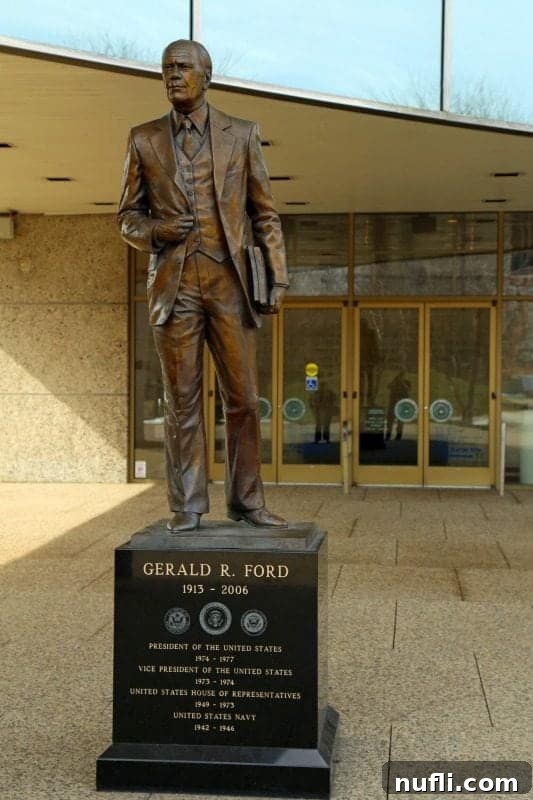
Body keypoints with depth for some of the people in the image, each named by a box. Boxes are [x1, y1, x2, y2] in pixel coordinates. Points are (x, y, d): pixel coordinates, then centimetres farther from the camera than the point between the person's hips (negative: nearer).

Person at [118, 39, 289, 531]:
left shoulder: (241, 135, 8)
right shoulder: (145, 140, 9)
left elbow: (265, 214, 7)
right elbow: (128, 217, 12)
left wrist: (278, 278, 0)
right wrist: (155, 229, -10)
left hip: (229, 283, 0)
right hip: (174, 285, 0)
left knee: (243, 399, 2)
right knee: (182, 401, 2)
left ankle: (246, 500, 12)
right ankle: (187, 506, 8)